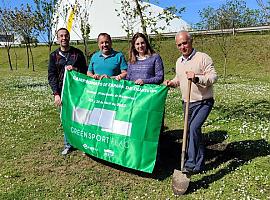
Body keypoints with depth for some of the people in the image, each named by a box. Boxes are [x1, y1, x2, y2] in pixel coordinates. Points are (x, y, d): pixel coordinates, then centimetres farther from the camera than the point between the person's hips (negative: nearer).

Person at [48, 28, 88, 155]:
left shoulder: (78, 53, 6)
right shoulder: (54, 55, 7)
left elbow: (85, 71, 8)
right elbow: (51, 76, 2)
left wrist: (74, 69, -12)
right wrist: (56, 94, -9)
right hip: (63, 92, 1)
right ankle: (68, 145, 20)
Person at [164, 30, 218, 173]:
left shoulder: (203, 58, -11)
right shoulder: (179, 61, 11)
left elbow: (214, 77, -17)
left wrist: (197, 78, -31)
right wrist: (172, 83, 3)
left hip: (203, 102, -7)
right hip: (186, 103, 7)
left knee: (194, 128, -21)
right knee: (193, 131, 15)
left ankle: (192, 164, -10)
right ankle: (199, 161, 32)